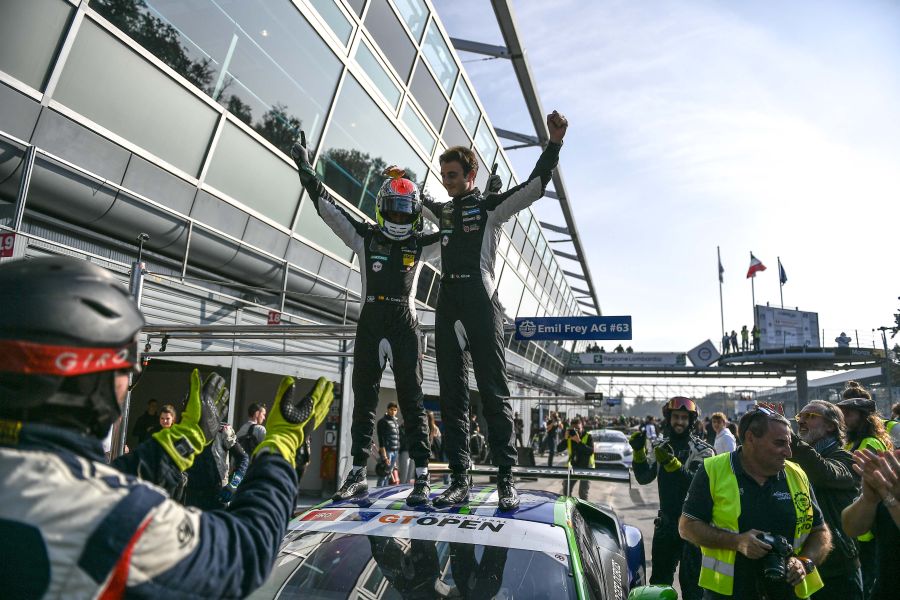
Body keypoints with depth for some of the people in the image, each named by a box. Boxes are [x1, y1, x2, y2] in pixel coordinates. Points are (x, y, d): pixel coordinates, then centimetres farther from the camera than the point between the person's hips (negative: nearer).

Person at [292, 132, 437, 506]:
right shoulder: (364, 237, 9)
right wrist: (305, 167, 9)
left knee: (411, 401, -2)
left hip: (405, 325, -1)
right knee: (363, 399, 5)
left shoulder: (420, 244, 8)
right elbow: (326, 205, 9)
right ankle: (358, 475, 13)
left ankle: (422, 478, 0)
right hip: (370, 324, 2)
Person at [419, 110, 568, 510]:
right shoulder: (443, 211, 22)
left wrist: (553, 145, -10)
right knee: (452, 396, 3)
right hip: (447, 305, 6)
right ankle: (459, 480, 7)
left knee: (494, 393, -6)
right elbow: (416, 200, 44)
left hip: (481, 304, -5)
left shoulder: (490, 207, 7)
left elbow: (533, 186, -1)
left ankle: (506, 480, -1)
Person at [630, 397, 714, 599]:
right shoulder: (661, 447, 6)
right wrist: (639, 452, -13)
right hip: (666, 522, 5)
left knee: (690, 579, 2)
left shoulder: (702, 450, -10)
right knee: (659, 578, 16)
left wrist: (672, 463, -36)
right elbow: (644, 478, 1)